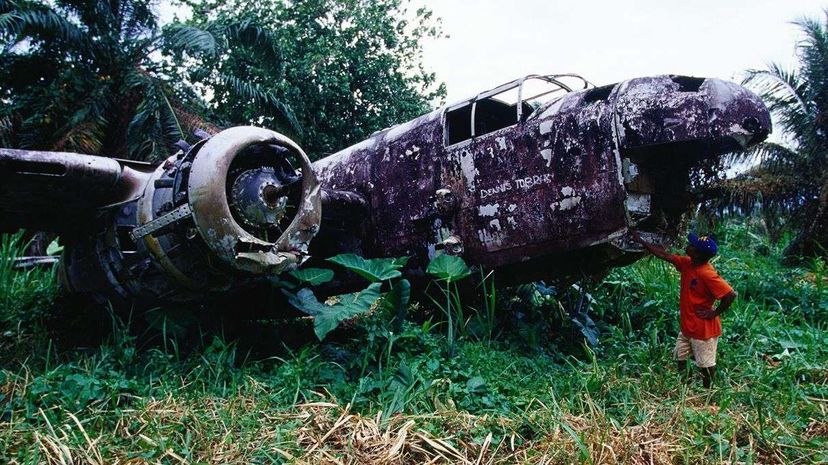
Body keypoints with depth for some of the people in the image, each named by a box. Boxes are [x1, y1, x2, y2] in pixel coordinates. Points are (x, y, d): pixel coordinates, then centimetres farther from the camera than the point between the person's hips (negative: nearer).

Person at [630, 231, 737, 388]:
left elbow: (731, 295, -28)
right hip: (687, 326, 9)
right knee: (680, 357, 19)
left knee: (706, 365, 7)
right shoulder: (686, 263, -3)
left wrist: (714, 313, -17)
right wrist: (640, 241, 4)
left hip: (703, 329, -9)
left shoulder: (707, 274, -27)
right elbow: (664, 255, 4)